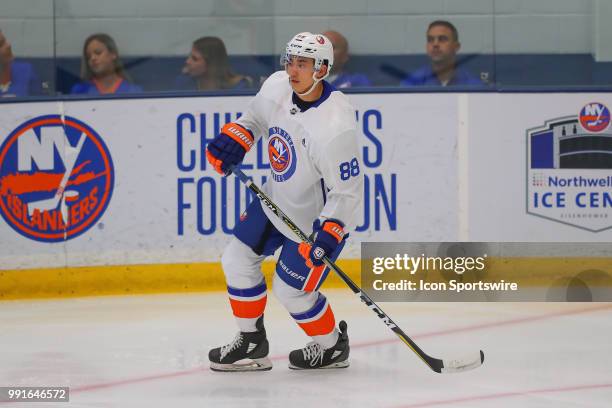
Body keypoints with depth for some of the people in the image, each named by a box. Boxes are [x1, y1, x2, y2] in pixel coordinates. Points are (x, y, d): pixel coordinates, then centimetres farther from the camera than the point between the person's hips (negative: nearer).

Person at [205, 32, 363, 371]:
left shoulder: (334, 126, -34)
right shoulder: (276, 87, -13)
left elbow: (347, 191, -28)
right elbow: (255, 117, 11)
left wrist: (329, 235, -36)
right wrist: (232, 141, -6)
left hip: (318, 217, -8)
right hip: (278, 199, 8)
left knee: (290, 290, -2)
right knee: (237, 260, 10)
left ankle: (332, 346, 24)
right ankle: (252, 343, 27)